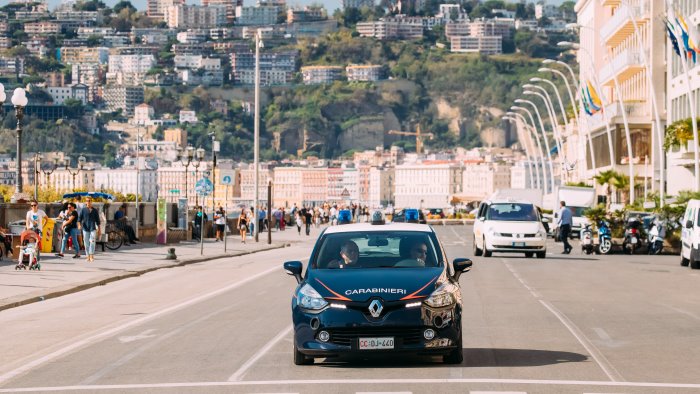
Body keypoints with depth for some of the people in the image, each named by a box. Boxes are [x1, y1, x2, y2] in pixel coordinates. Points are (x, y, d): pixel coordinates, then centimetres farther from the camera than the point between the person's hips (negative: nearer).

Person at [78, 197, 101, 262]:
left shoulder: (95, 210, 10)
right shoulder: (83, 210, 7)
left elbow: (97, 220, 13)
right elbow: (79, 218, 0)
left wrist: (99, 229, 10)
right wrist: (79, 225, -19)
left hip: (93, 228, -1)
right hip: (85, 228, 1)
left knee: (92, 242, -14)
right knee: (86, 243, 3)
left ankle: (91, 256, -17)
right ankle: (88, 256, 11)